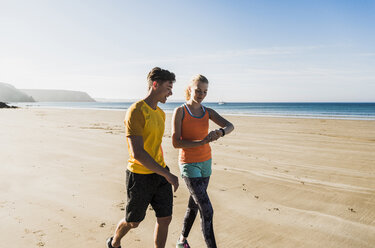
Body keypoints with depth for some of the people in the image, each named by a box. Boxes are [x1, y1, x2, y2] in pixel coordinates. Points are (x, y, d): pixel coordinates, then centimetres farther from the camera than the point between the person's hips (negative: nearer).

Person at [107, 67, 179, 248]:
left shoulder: (160, 114, 8)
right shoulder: (136, 112, -20)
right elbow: (137, 153, -26)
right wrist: (167, 175, -24)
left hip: (160, 174, 7)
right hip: (139, 176, -6)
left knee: (165, 219, 6)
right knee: (133, 222, 14)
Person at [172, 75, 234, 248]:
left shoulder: (207, 112, 5)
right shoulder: (180, 111, -11)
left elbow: (230, 126, -8)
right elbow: (176, 143, -17)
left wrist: (220, 132, -31)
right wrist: (203, 142, -25)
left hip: (205, 163, 6)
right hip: (189, 165, -6)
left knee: (194, 205, 18)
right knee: (207, 210, -12)